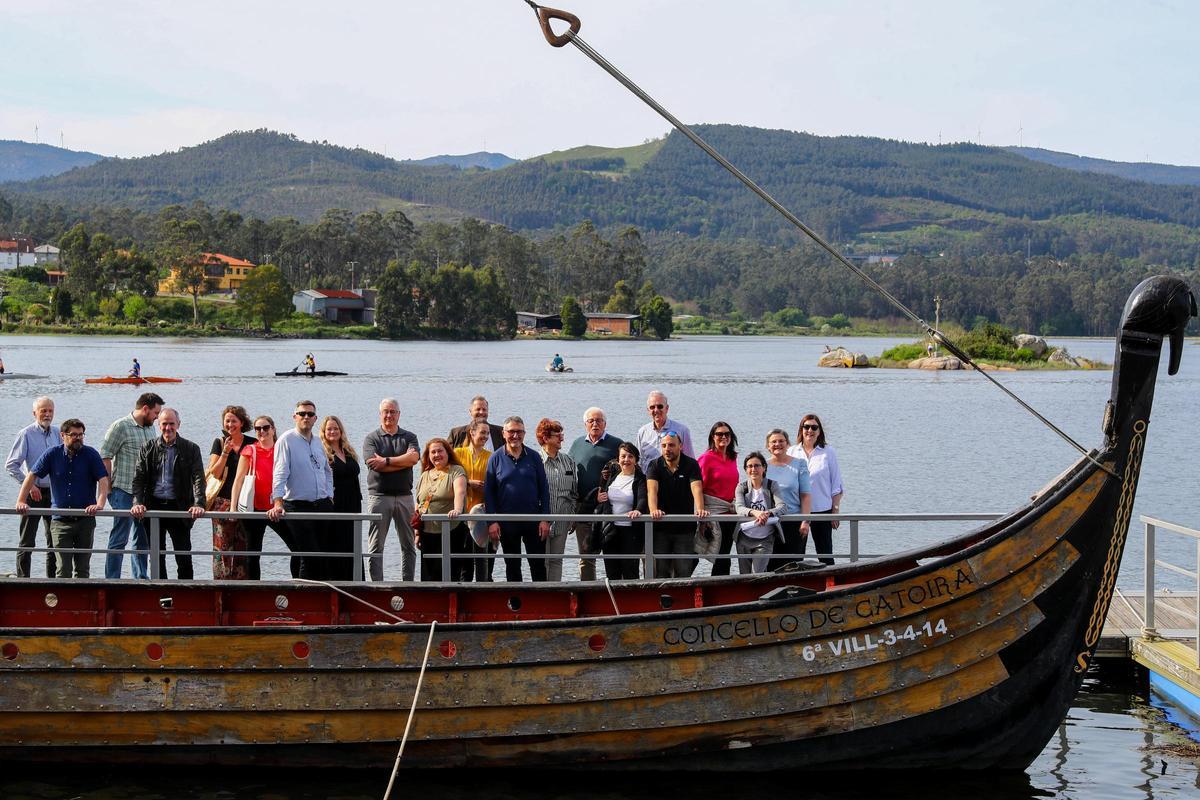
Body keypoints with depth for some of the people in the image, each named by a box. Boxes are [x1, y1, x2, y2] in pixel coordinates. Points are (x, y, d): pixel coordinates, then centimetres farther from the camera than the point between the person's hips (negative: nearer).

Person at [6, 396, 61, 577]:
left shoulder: (57, 434, 7)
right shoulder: (26, 434, -7)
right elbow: (11, 465, -8)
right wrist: (29, 485, -12)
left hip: (54, 492, 5)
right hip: (34, 493, -5)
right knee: (27, 541, -1)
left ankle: (53, 579, 17)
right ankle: (23, 579, 4)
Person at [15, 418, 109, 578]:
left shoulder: (90, 455, 0)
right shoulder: (52, 455, 3)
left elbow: (103, 480, -9)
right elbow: (32, 476, 4)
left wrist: (100, 504, -25)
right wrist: (21, 501, -7)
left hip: (85, 520, 0)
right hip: (60, 521, 0)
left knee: (82, 569, 6)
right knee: (62, 569, -8)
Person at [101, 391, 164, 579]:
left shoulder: (150, 428, 14)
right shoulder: (121, 426, -8)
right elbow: (105, 456, -10)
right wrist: (109, 486, -11)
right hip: (124, 493, -8)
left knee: (144, 539, 12)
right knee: (119, 539, -6)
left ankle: (141, 578, 21)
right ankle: (112, 580, -2)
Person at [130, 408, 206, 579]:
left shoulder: (191, 449, 3)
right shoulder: (149, 448, 7)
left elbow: (198, 478, -5)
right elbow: (138, 478, 3)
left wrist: (198, 504, -19)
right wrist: (138, 503, -12)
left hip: (178, 507, -2)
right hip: (154, 506, 2)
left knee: (184, 557, -1)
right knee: (157, 556, 8)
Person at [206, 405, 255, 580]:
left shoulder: (252, 444, 7)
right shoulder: (219, 442, 7)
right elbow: (214, 473, 2)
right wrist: (225, 453, -10)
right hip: (223, 501, 0)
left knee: (243, 545, -3)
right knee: (222, 545, -4)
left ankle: (241, 580, 2)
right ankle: (222, 580, -1)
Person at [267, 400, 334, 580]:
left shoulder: (317, 442, 14)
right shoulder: (286, 440, -6)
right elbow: (280, 474, -15)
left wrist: (329, 498, 13)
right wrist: (278, 503, -25)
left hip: (322, 505, 6)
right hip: (298, 506, -6)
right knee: (310, 558, -9)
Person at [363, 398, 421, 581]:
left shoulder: (409, 437, 11)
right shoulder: (371, 438, 5)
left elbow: (414, 457, -9)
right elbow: (373, 464, -12)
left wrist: (386, 461, -14)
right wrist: (403, 461, -8)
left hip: (404, 496, 2)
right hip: (379, 495, -2)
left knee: (409, 545, 5)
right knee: (375, 546, -1)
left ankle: (408, 583, 11)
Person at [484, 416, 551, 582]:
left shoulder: (533, 457, 3)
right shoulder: (495, 459, 1)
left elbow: (544, 489, 4)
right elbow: (488, 492, 1)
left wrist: (544, 519, -4)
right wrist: (492, 521, -7)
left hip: (533, 520, 0)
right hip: (506, 522, 0)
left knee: (538, 565, 3)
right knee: (512, 566, 10)